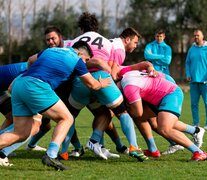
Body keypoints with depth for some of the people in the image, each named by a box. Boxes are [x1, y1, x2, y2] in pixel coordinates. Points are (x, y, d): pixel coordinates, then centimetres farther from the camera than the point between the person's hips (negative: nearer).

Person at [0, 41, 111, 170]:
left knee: (21, 134, 10)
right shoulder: (76, 60, 12)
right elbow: (93, 84, 22)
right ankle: (51, 155, -12)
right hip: (36, 86, -7)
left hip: (18, 83, 7)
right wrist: (101, 84, 45)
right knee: (66, 119, 6)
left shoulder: (49, 50, 27)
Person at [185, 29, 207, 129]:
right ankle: (196, 123, 11)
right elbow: (187, 63, 18)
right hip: (194, 80, 4)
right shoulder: (191, 49, 13)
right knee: (194, 103, 4)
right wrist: (188, 74, 3)